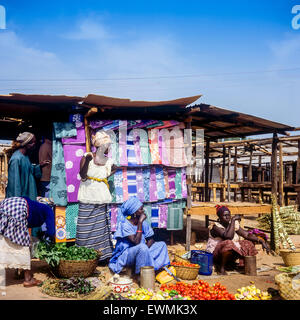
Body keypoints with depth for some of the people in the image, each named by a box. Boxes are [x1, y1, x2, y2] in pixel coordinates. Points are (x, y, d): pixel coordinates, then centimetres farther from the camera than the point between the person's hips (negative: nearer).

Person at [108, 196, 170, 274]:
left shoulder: (143, 223, 1)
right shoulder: (124, 224, -19)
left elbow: (151, 240, 3)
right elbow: (136, 242, -29)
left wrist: (145, 249, -18)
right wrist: (140, 222, -27)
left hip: (141, 253, 7)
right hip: (125, 256, -7)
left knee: (161, 244, -5)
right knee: (142, 247, -36)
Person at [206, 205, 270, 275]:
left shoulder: (234, 224, 2)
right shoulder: (216, 226, -18)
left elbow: (247, 234, -3)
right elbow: (228, 236, -34)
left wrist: (261, 241, -16)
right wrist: (233, 220, -27)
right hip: (216, 254, -7)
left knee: (249, 243, -1)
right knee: (229, 243, -36)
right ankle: (221, 267, -14)